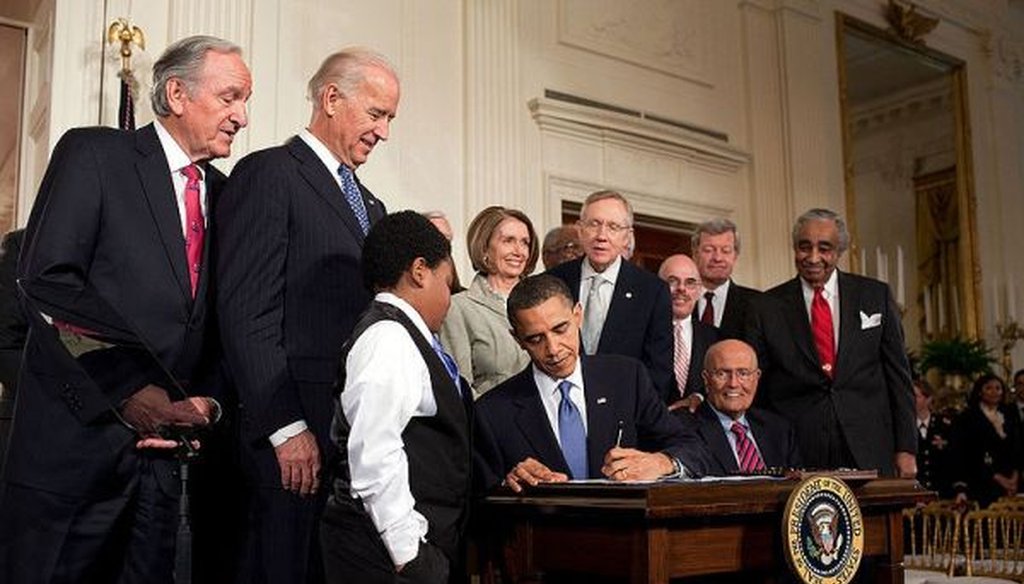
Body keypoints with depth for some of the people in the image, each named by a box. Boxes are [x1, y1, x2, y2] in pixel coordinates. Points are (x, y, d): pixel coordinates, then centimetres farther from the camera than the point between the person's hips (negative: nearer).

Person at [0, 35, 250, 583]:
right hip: (76, 438, -5)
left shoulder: (221, 190, 13)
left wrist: (203, 404, -4)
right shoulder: (93, 153, -3)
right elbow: (46, 281, -13)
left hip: (167, 441, 5)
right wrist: (129, 391, -16)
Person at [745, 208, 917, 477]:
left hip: (869, 452, 1)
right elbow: (755, 389, 4)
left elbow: (898, 375, 7)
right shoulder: (766, 307, 3)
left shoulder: (876, 296, 6)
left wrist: (906, 448, 2)